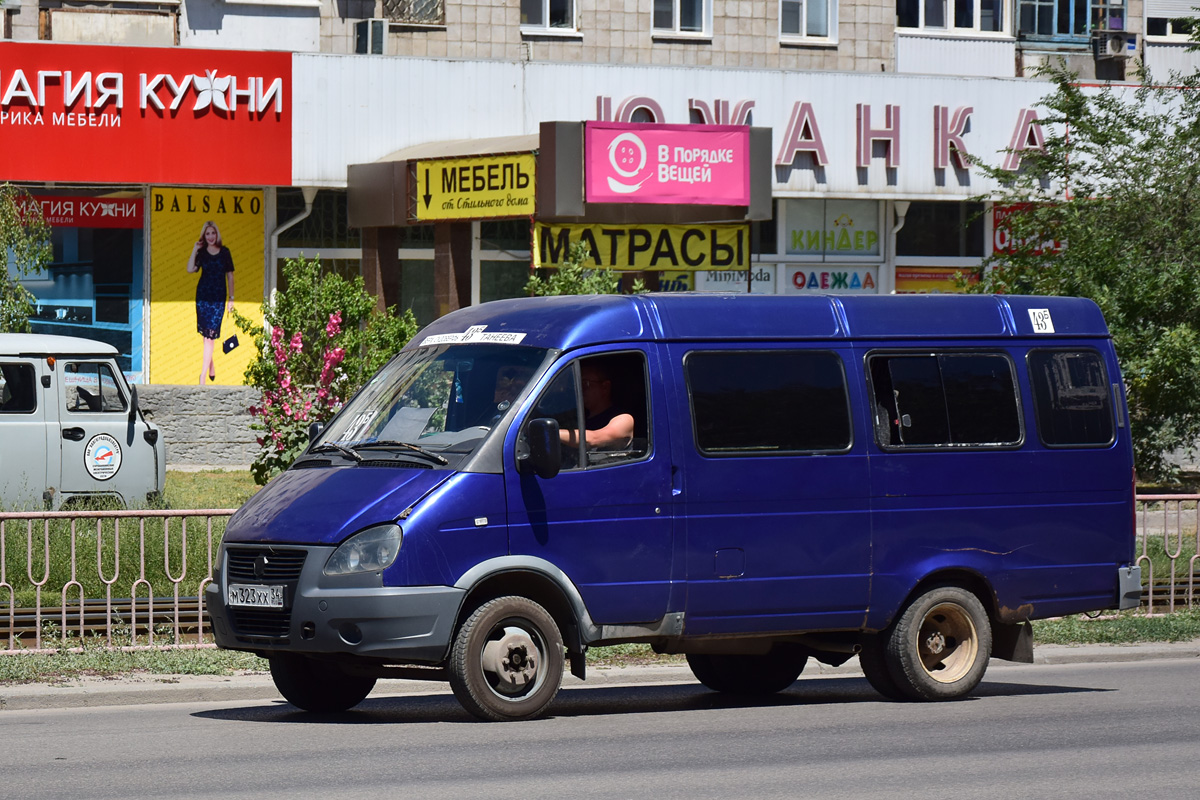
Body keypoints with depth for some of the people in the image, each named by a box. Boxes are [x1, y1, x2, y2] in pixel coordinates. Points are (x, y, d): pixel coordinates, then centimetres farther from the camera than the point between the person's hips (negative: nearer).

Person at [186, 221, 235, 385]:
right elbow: (190, 269, -11)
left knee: (210, 334, -7)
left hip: (219, 296, -1)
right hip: (203, 295, 1)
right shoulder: (201, 252, 3)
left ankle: (203, 374, -9)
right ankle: (211, 368, 25)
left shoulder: (224, 252, 3)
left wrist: (231, 297, 5)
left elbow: (230, 275, 7)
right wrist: (195, 250, -12)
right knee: (207, 333, 7)